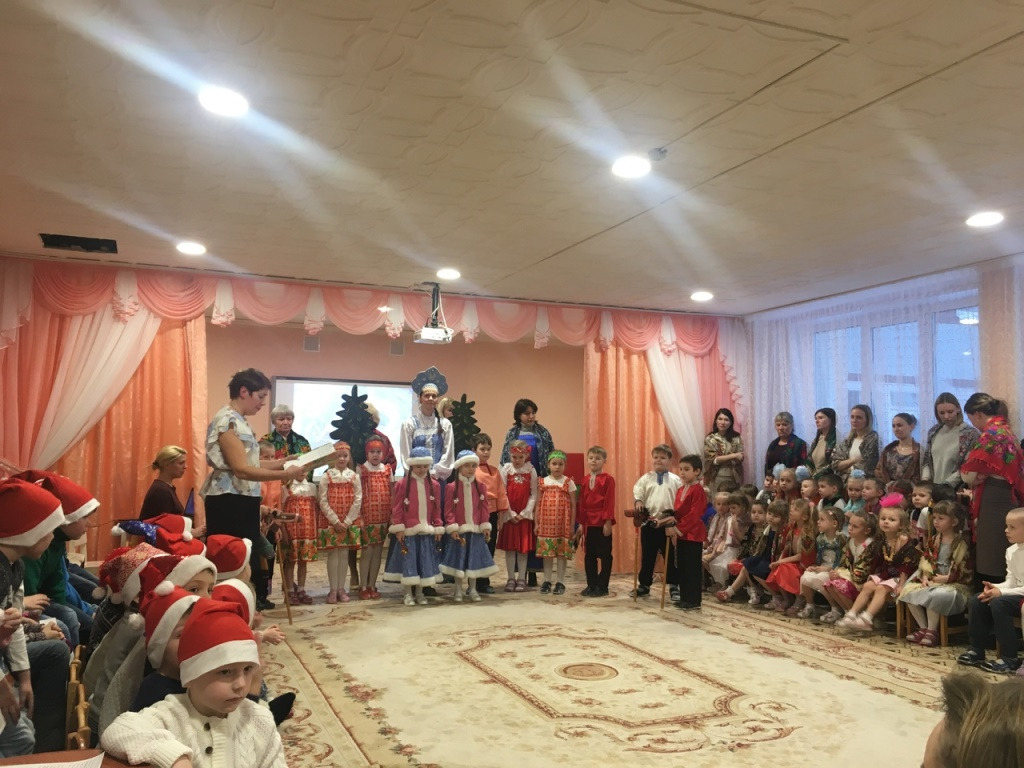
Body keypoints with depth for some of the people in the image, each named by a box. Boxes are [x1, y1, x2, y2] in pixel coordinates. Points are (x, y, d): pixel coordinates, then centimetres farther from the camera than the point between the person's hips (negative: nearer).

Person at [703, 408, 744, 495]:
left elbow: (740, 458, -3)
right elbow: (712, 459, -10)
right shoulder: (710, 439, -2)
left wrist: (721, 459, -15)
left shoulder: (736, 438, 4)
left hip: (734, 478, 2)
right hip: (716, 478, -2)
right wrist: (733, 456, -13)